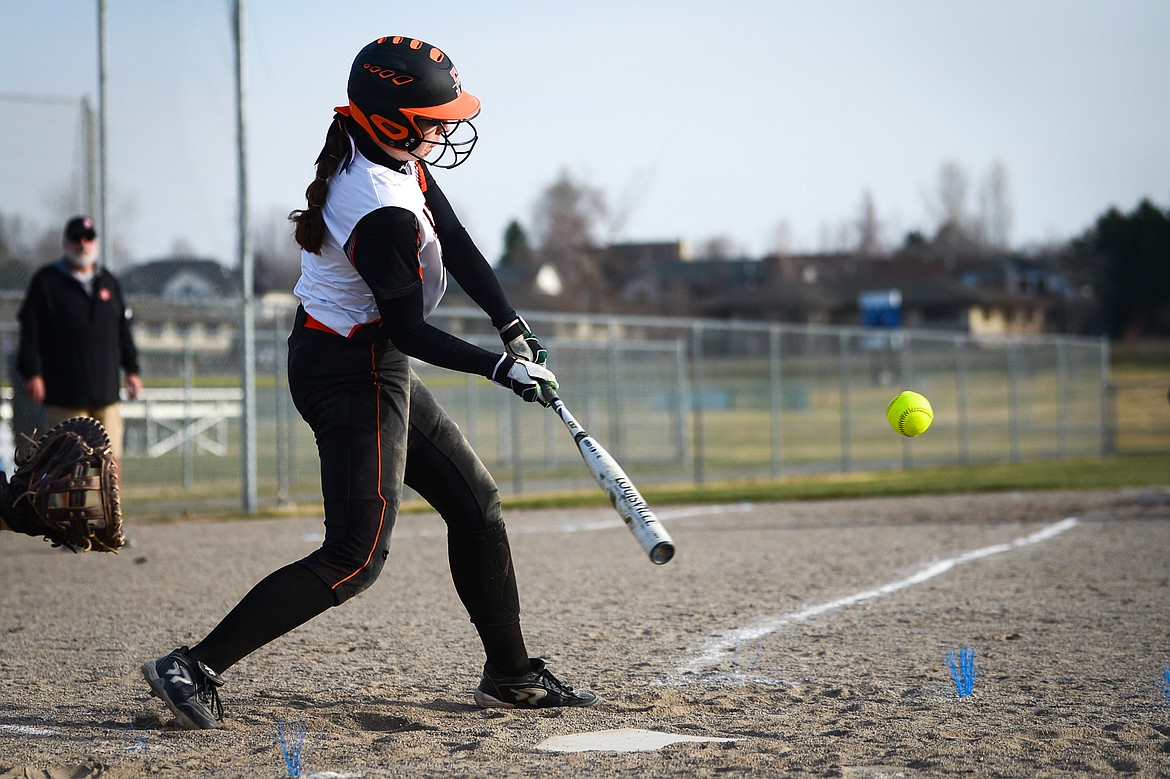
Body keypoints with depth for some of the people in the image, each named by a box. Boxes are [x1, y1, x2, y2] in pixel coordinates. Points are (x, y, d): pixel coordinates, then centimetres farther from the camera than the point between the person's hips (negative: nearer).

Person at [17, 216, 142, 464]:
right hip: (64, 393, -4)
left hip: (106, 388, 4)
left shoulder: (108, 282, 15)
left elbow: (123, 329, 20)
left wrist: (132, 369, 14)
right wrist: (31, 373, -11)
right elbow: (29, 330, -3)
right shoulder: (46, 281, 1)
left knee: (111, 456, 0)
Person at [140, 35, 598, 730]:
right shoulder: (386, 215, -28)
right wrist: (500, 367, -10)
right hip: (355, 377, -11)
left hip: (373, 366, 11)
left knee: (475, 502, 17)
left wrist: (514, 328, -1)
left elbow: (456, 243, 6)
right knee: (356, 558, -12)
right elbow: (409, 331, -19)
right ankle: (197, 667, -12)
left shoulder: (379, 151, 1)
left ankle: (511, 675, 25)